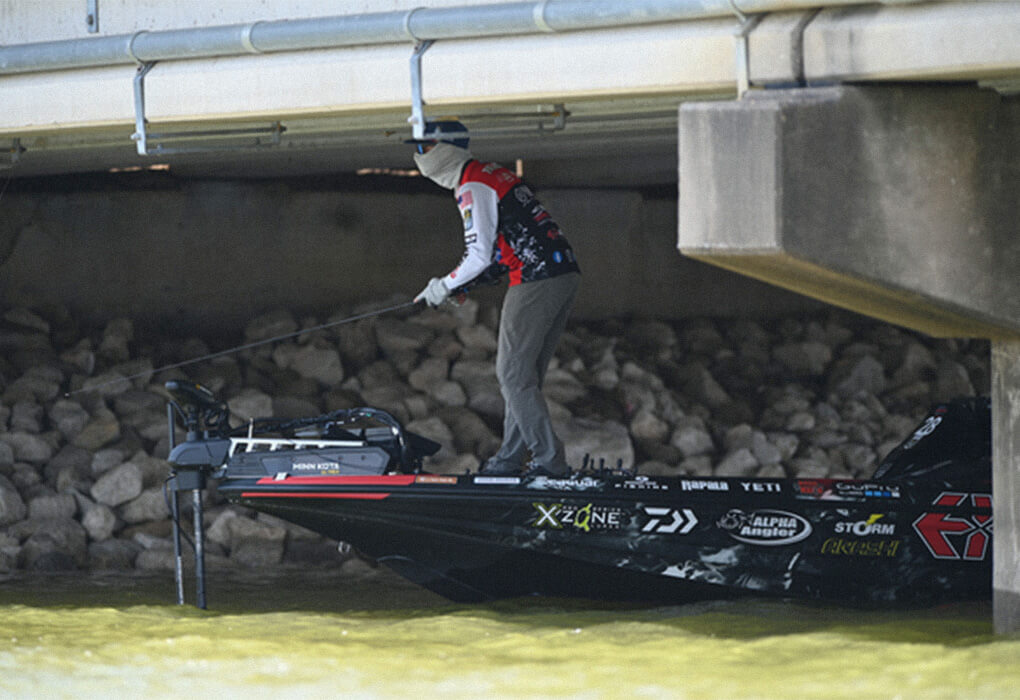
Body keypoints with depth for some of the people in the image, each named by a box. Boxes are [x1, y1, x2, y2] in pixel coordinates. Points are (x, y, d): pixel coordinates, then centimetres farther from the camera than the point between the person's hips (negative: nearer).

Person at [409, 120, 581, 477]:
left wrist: (446, 286, 2)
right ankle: (511, 458, 19)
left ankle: (550, 461, -9)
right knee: (526, 373, 14)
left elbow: (481, 255, -14)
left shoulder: (471, 189, -8)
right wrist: (471, 282, 20)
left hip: (536, 281, -9)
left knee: (514, 375, -5)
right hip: (566, 272, 9)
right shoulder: (493, 173, 21)